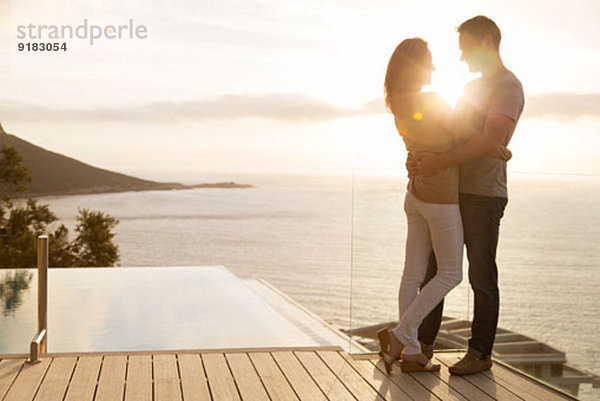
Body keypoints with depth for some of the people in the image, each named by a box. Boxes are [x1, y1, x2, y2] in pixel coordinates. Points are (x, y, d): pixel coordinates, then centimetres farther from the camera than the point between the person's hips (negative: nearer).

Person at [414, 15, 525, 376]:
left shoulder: (508, 86, -8)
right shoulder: (472, 87, 21)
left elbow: (491, 140, -21)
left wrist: (442, 161, -30)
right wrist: (419, 155, -2)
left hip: (484, 196, -8)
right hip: (454, 194, 9)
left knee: (482, 277, 0)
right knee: (432, 268, 9)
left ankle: (480, 353, 11)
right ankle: (423, 343, 18)